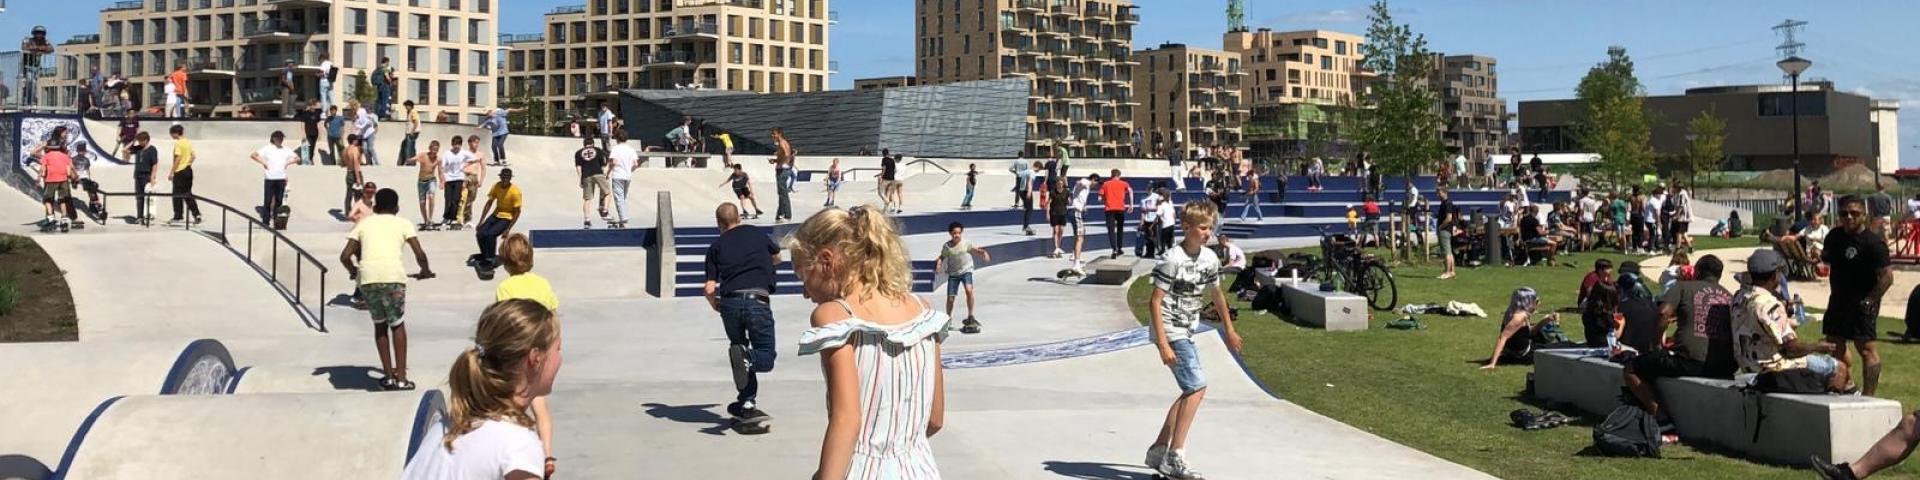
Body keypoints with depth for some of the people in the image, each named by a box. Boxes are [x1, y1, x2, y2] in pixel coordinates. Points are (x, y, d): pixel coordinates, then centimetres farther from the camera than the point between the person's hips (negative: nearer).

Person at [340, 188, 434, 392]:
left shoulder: (363, 223, 22)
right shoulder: (402, 223, 18)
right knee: (397, 325, 14)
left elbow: (345, 256, 14)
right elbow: (419, 253, 6)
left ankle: (388, 375, 22)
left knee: (379, 324, 20)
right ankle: (401, 377, 10)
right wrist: (425, 270, 25)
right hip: (393, 275, -2)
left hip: (367, 276, 2)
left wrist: (353, 271, 34)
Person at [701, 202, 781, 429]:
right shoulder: (757, 234, 15)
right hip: (757, 300, -1)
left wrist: (715, 305, 26)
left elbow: (710, 288, 6)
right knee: (766, 356, 10)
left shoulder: (716, 245, 13)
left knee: (738, 346, 23)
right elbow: (777, 258, 35)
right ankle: (747, 358, -25)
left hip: (730, 302, 2)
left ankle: (747, 404, 17)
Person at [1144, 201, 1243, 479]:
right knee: (1197, 387, -17)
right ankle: (1175, 457, -15)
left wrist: (1229, 329, 29)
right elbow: (1155, 302, -19)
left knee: (1191, 391, 13)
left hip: (1186, 332, 9)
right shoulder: (1174, 259, -19)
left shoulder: (1210, 258, 5)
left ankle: (1159, 451, 24)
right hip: (1170, 332, -9)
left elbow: (1216, 294, 22)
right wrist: (1163, 345, -25)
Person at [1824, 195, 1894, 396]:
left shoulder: (1873, 242, -17)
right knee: (1835, 344, 17)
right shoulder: (1835, 236, 5)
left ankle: (1868, 395, -6)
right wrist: (1821, 255, 4)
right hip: (1838, 299, 8)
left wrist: (1870, 301, -20)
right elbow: (1827, 258, 25)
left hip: (1860, 304, -8)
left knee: (1866, 348, -8)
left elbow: (1887, 276, -20)